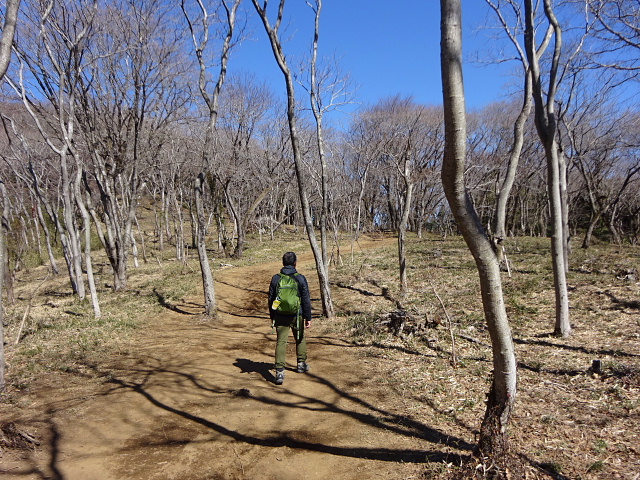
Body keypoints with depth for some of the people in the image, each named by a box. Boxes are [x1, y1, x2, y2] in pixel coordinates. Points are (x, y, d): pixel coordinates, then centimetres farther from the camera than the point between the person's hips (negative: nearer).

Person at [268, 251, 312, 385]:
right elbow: (306, 300, -5)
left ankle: (279, 371, -9)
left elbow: (271, 299, 7)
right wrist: (308, 317, 2)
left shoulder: (276, 278, 0)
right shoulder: (300, 278, -7)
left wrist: (272, 317, 18)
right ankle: (301, 364, 35)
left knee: (281, 342, 0)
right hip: (296, 315, -1)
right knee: (300, 339, 21)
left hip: (280, 316, 1)